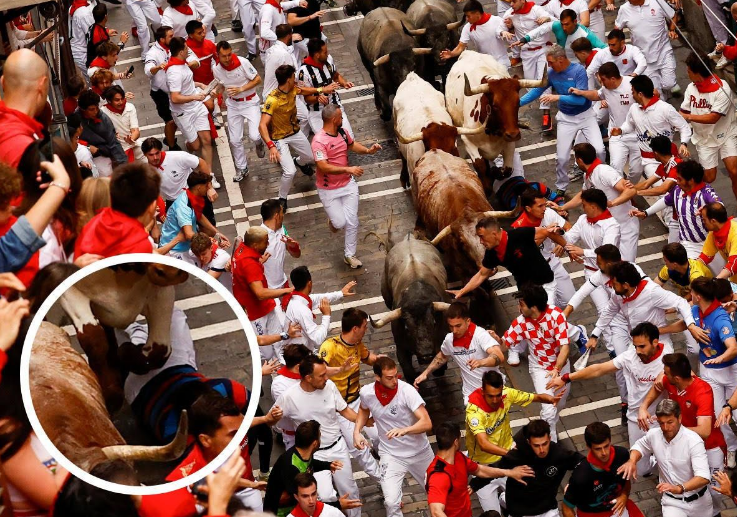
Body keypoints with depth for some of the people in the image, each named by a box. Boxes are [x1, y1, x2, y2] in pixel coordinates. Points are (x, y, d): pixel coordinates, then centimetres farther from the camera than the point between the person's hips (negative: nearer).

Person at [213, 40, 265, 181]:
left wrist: (240, 89, -22)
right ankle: (241, 169, 27)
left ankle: (259, 143, 23)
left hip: (250, 102, -4)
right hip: (233, 104, 4)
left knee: (254, 136, -17)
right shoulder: (216, 69, -10)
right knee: (235, 140, 6)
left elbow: (257, 79, -15)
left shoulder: (243, 63, -23)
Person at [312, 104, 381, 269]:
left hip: (348, 184, 6)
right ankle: (333, 221, 35)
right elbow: (323, 167, -33)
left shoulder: (343, 131, -3)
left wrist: (368, 150, 0)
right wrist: (348, 169, -38)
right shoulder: (319, 141, -26)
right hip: (329, 190, -6)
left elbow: (352, 144, 18)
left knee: (352, 222, 4)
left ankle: (349, 255, 21)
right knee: (340, 223, -3)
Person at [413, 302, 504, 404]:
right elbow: (442, 357, 21)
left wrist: (481, 362, -52)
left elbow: (499, 357, -34)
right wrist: (425, 373, 12)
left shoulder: (480, 335, -19)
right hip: (471, 394, 3)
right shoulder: (449, 339, -2)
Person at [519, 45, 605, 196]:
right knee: (562, 157, 1)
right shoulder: (551, 73, -8)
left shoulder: (579, 70, -20)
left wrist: (557, 97, -32)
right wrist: (517, 103, -8)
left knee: (598, 150, -16)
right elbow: (536, 91, 1)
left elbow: (581, 99, -27)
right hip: (566, 118, 3)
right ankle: (561, 188, 24)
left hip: (585, 115, -3)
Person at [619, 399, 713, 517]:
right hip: (672, 501, 2)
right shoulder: (654, 434, -8)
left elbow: (704, 477, -31)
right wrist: (632, 461, -8)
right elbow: (639, 446, 13)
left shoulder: (693, 441, -23)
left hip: (697, 502, -2)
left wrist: (679, 488, -46)